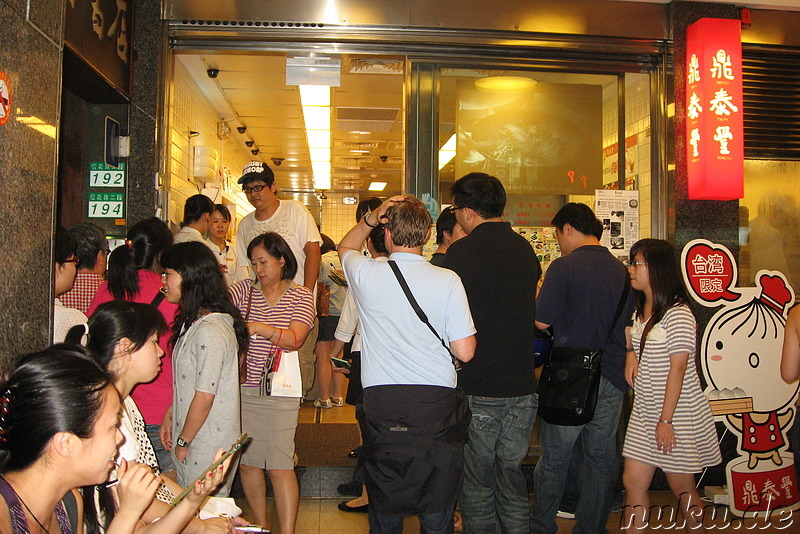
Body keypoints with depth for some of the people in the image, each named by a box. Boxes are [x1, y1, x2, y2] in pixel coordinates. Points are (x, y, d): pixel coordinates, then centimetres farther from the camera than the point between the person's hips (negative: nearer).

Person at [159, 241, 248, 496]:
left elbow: (204, 397, -20)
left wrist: (183, 442, -11)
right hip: (191, 439, 9)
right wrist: (170, 415, 15)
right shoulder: (193, 322, 8)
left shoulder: (210, 331, -23)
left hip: (208, 448, -9)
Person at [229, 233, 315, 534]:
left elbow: (294, 339, -12)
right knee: (247, 462, 10)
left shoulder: (300, 296, 1)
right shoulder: (245, 290, 9)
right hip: (243, 388, 3)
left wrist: (258, 327, -24)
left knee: (280, 467, -6)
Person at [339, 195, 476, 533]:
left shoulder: (366, 275, -5)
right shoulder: (447, 280, -8)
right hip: (437, 404, -1)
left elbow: (345, 247, 20)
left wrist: (371, 217, 8)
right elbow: (464, 351, -7)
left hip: (381, 405, 1)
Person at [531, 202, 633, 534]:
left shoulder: (564, 267, -11)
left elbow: (541, 321, -12)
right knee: (602, 460, 13)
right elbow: (627, 326, 14)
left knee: (554, 460, 8)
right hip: (612, 379, 5)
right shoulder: (621, 270, 7)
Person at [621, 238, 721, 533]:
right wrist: (631, 353, 5)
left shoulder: (678, 314, -16)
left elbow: (677, 370, -18)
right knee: (633, 482, 5)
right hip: (643, 413, 8)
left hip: (676, 414, -8)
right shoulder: (641, 312, 11)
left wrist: (665, 420, -19)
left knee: (682, 489, 6)